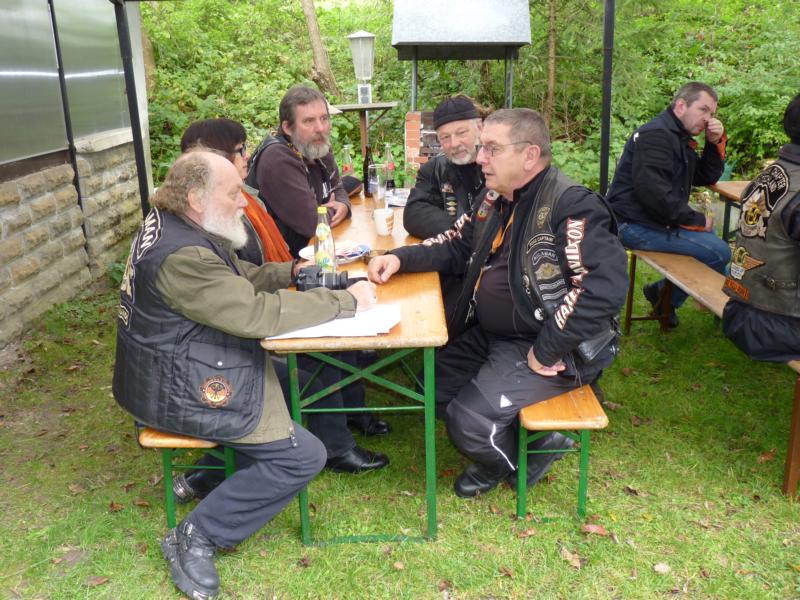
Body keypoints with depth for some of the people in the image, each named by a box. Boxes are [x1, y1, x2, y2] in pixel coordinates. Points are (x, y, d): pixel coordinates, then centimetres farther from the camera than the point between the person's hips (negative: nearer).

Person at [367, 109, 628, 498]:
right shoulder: (497, 199, 6)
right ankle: (502, 448, 21)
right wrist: (400, 258, 0)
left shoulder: (571, 205, -22)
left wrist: (546, 351, -27)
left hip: (552, 348, -9)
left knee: (469, 421, -20)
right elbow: (456, 247, 17)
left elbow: (606, 285, -32)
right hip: (492, 336, 9)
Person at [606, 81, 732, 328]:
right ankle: (665, 296, 4)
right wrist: (697, 220, -18)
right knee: (719, 252, -15)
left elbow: (707, 177, 19)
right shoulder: (656, 135, -16)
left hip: (658, 218, 11)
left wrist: (716, 143, 2)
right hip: (636, 225, -11)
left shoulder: (680, 137, 18)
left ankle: (665, 293, 22)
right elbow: (653, 193, -27)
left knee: (714, 235, 24)